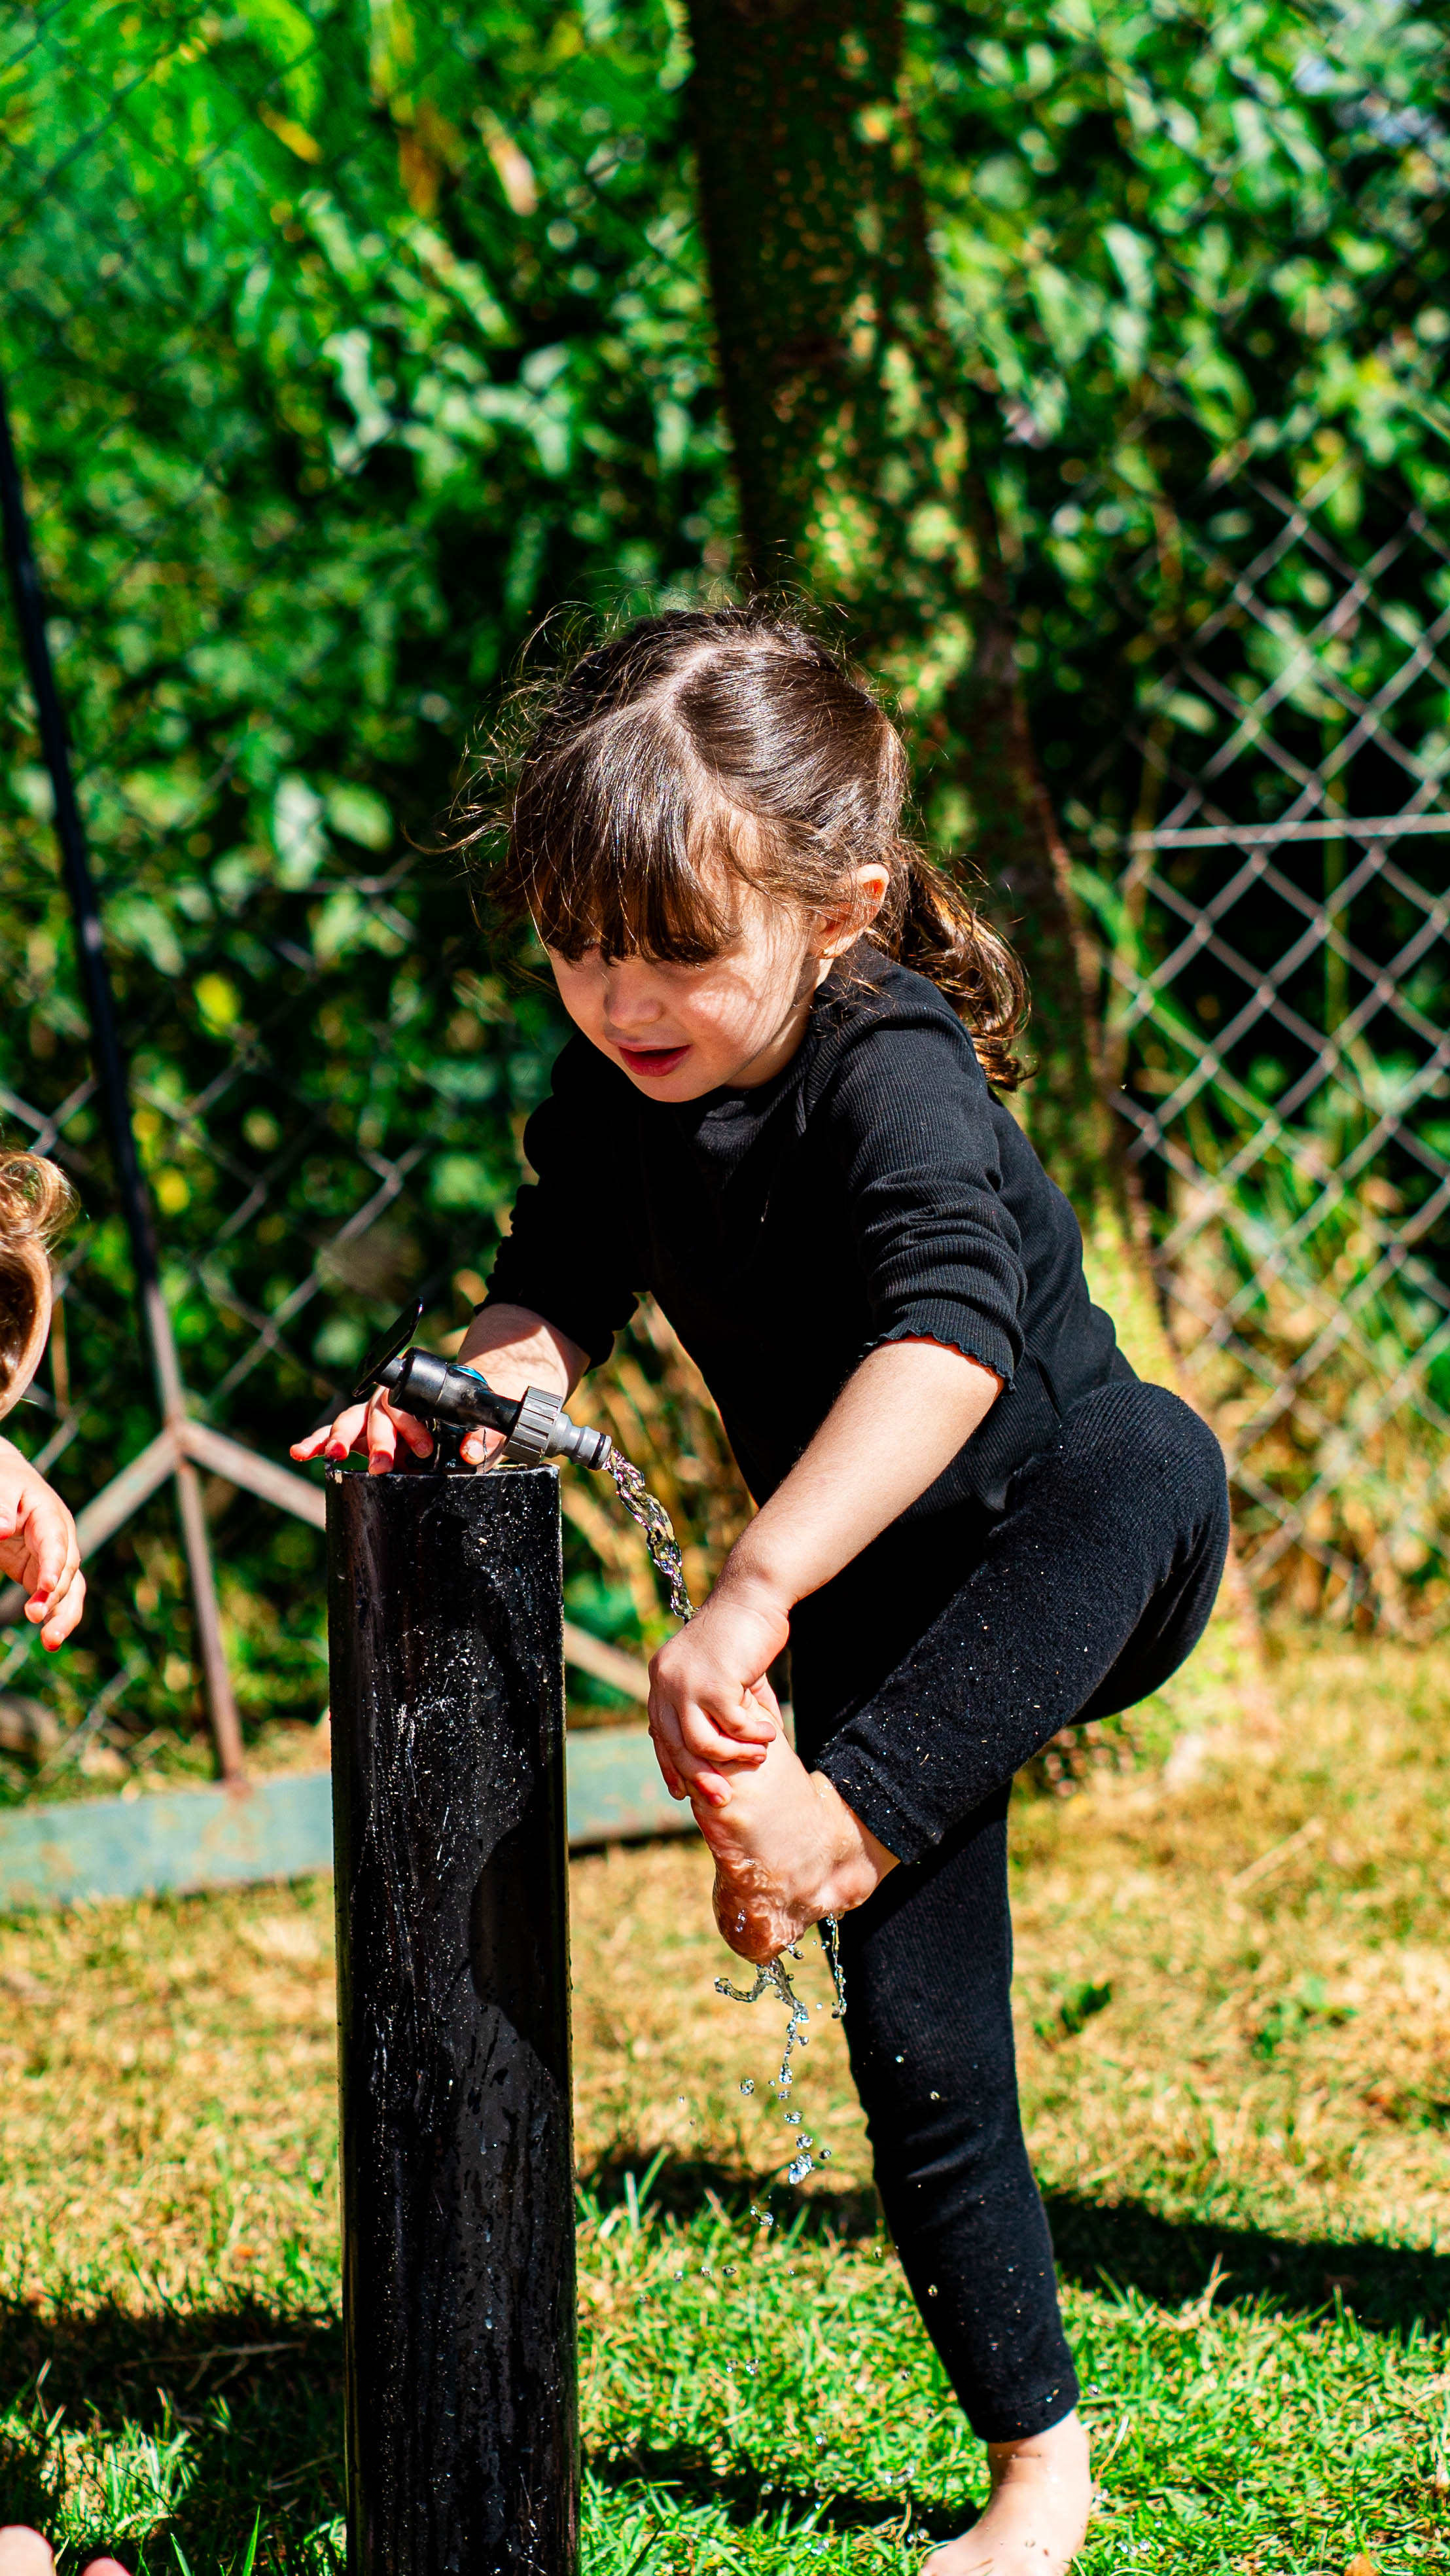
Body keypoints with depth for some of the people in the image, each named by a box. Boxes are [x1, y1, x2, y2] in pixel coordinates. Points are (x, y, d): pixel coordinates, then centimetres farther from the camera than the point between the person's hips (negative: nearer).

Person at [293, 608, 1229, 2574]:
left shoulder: (892, 1080, -30)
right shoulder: (615, 1097, -6)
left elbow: (952, 1343, -45)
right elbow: (560, 1293, 2)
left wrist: (753, 1592, -55)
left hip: (1070, 1572, -6)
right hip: (881, 1607, 6)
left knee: (1152, 1459, -40)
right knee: (914, 2044, 3)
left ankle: (844, 1822, -44)